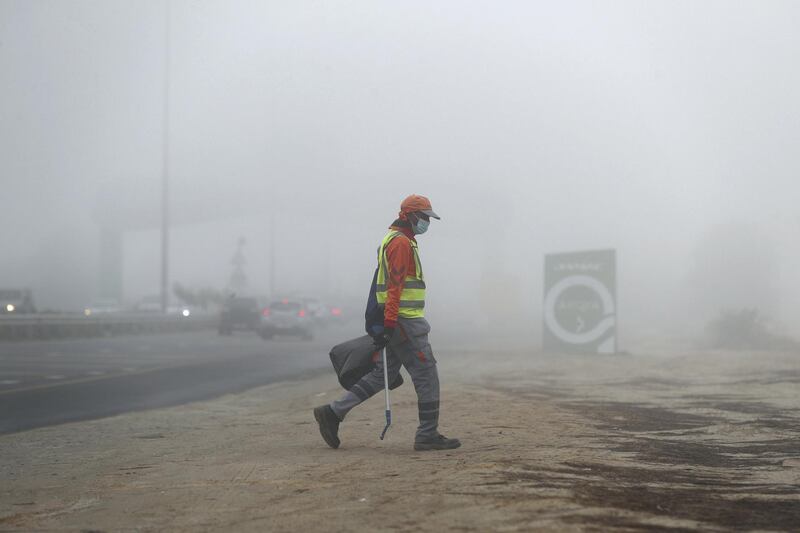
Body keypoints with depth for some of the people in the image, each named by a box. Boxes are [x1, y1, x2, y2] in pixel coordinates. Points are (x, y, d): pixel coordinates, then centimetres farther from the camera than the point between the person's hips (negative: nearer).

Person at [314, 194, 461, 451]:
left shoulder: (394, 240, 21)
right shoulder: (401, 242, -12)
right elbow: (395, 285, -21)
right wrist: (390, 322, -26)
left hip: (396, 322, 10)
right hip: (404, 321, -10)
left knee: (381, 375, 9)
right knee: (427, 374, -4)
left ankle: (333, 412, 7)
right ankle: (428, 435, 1)